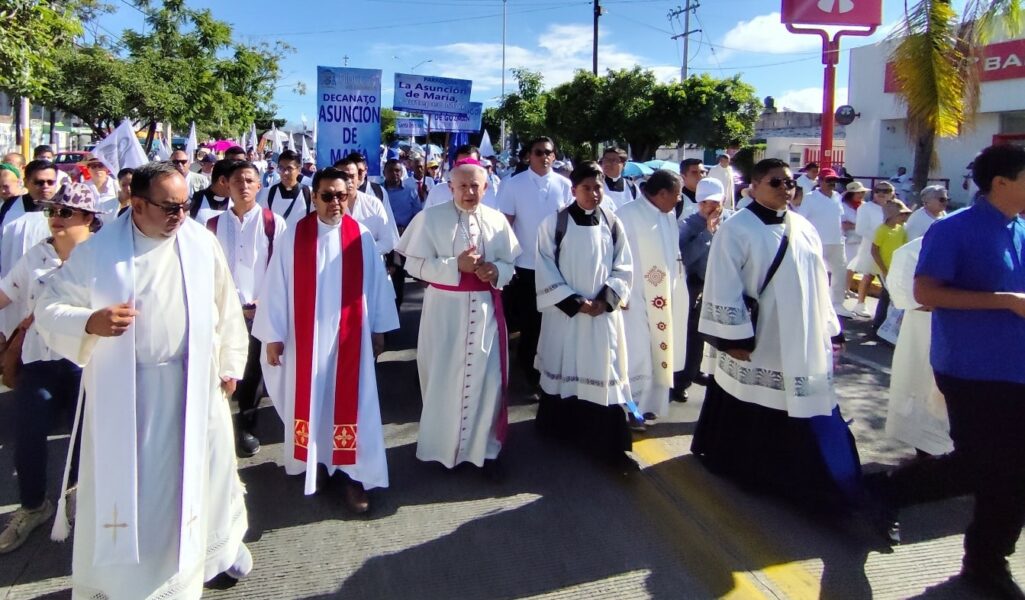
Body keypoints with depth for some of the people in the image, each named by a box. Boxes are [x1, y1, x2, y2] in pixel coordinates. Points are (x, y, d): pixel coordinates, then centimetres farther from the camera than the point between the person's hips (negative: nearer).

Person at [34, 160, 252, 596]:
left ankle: (224, 538, 39)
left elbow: (226, 309, 6)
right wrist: (91, 322, -26)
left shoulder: (202, 243, -1)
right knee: (123, 481, 9)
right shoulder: (98, 250, -7)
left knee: (204, 469, 16)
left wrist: (229, 364, 9)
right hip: (125, 393, -1)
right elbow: (49, 309, -5)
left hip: (196, 386, 2)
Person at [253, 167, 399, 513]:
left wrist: (379, 329, 5)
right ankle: (309, 461, 31)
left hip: (350, 336, 0)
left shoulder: (362, 237, -2)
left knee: (350, 402, 3)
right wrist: (273, 335, -5)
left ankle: (353, 473, 10)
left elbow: (376, 284, 3)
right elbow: (276, 287, -4)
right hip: (305, 337, 0)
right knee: (309, 401, 13)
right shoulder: (293, 237, -6)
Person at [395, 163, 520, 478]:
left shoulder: (497, 220, 4)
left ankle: (485, 447, 17)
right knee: (444, 377, 8)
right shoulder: (430, 218, -3)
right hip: (444, 309, -1)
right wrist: (455, 265, -18)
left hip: (485, 309, 2)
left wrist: (495, 271, -16)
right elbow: (414, 263, -7)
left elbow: (511, 264, 7)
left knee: (487, 379, 2)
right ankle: (443, 442, 27)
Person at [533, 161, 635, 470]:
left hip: (603, 312, 2)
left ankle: (610, 444, 6)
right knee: (562, 368, 10)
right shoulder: (554, 223, -6)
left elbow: (624, 268, 4)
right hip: (563, 311, -2)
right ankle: (559, 427, 30)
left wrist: (605, 300, -10)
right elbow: (545, 270, -7)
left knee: (604, 373, 1)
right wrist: (574, 302, -12)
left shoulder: (613, 224, 3)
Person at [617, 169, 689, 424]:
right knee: (637, 355, -4)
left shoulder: (668, 216, 9)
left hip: (663, 297, 8)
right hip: (636, 297, -7)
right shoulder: (628, 214, -13)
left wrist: (676, 287, 12)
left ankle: (648, 403, 25)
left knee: (658, 351, 12)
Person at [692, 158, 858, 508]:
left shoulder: (804, 229, 10)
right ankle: (743, 470, 26)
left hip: (802, 346, 6)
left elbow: (818, 284, 13)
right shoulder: (736, 229, -9)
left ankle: (802, 477, 22)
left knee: (806, 418, 8)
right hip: (756, 347, -5)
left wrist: (830, 331, 13)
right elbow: (723, 288, -13)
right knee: (750, 422, 7)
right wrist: (735, 337, -16)